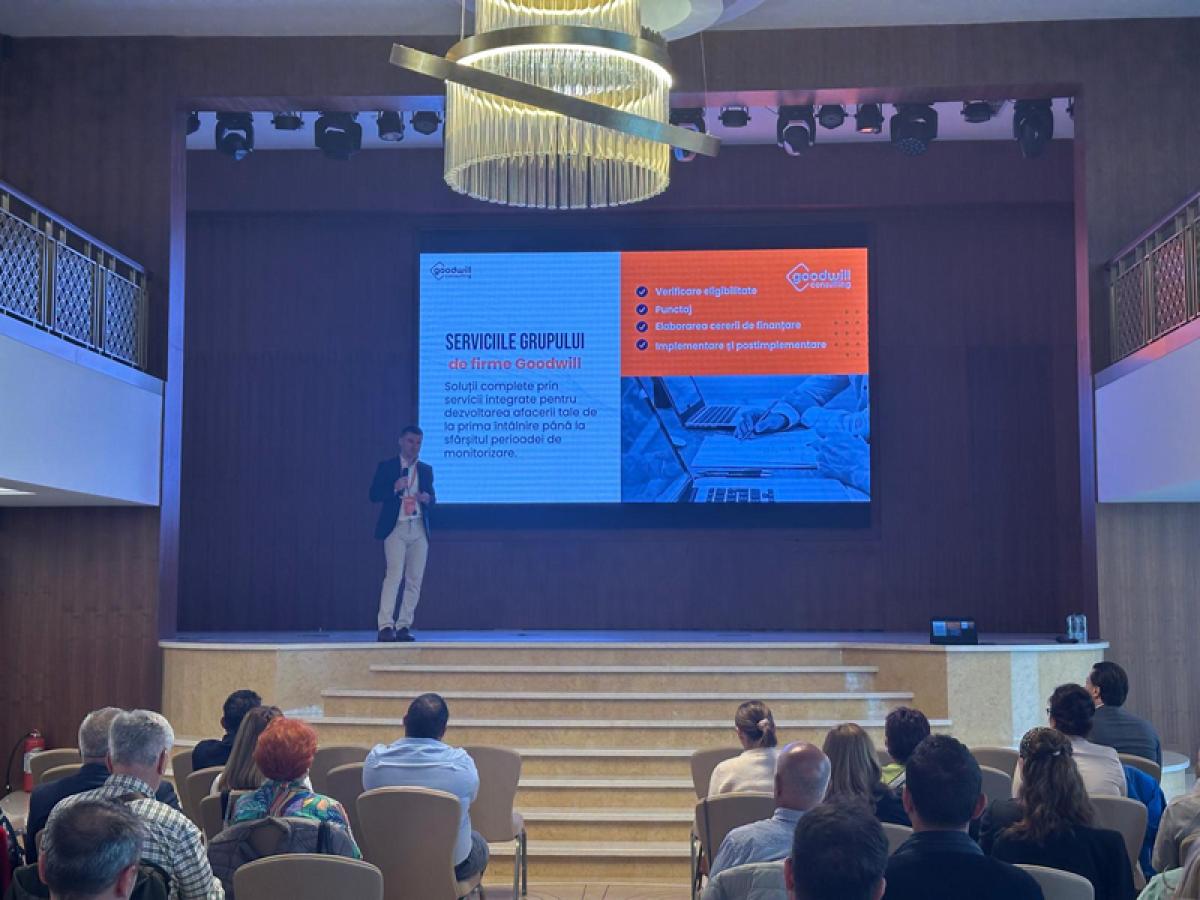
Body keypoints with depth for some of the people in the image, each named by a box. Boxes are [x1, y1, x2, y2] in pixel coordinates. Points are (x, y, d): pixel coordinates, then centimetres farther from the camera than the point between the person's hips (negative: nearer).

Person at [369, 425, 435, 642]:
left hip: (419, 531, 4)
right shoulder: (386, 467, 5)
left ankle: (404, 626, 6)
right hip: (396, 528, -4)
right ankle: (385, 626, -15)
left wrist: (428, 498, -3)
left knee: (414, 580, 1)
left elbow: (432, 498, 21)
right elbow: (374, 495, 0)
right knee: (394, 575, -15)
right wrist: (395, 488, -16)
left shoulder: (426, 470, 15)